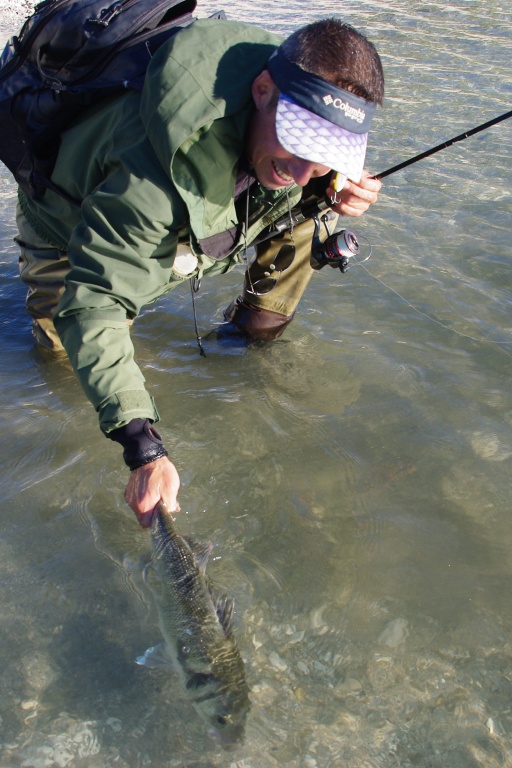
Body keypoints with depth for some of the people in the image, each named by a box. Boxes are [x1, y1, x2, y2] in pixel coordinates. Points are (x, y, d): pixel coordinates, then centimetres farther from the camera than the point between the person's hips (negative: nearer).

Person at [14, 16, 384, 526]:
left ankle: (259, 329, 9)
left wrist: (330, 192, -28)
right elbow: (91, 310, -45)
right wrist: (143, 448, -52)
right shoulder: (155, 178, -48)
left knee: (310, 209, -10)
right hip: (72, 216, -4)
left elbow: (309, 177, -3)